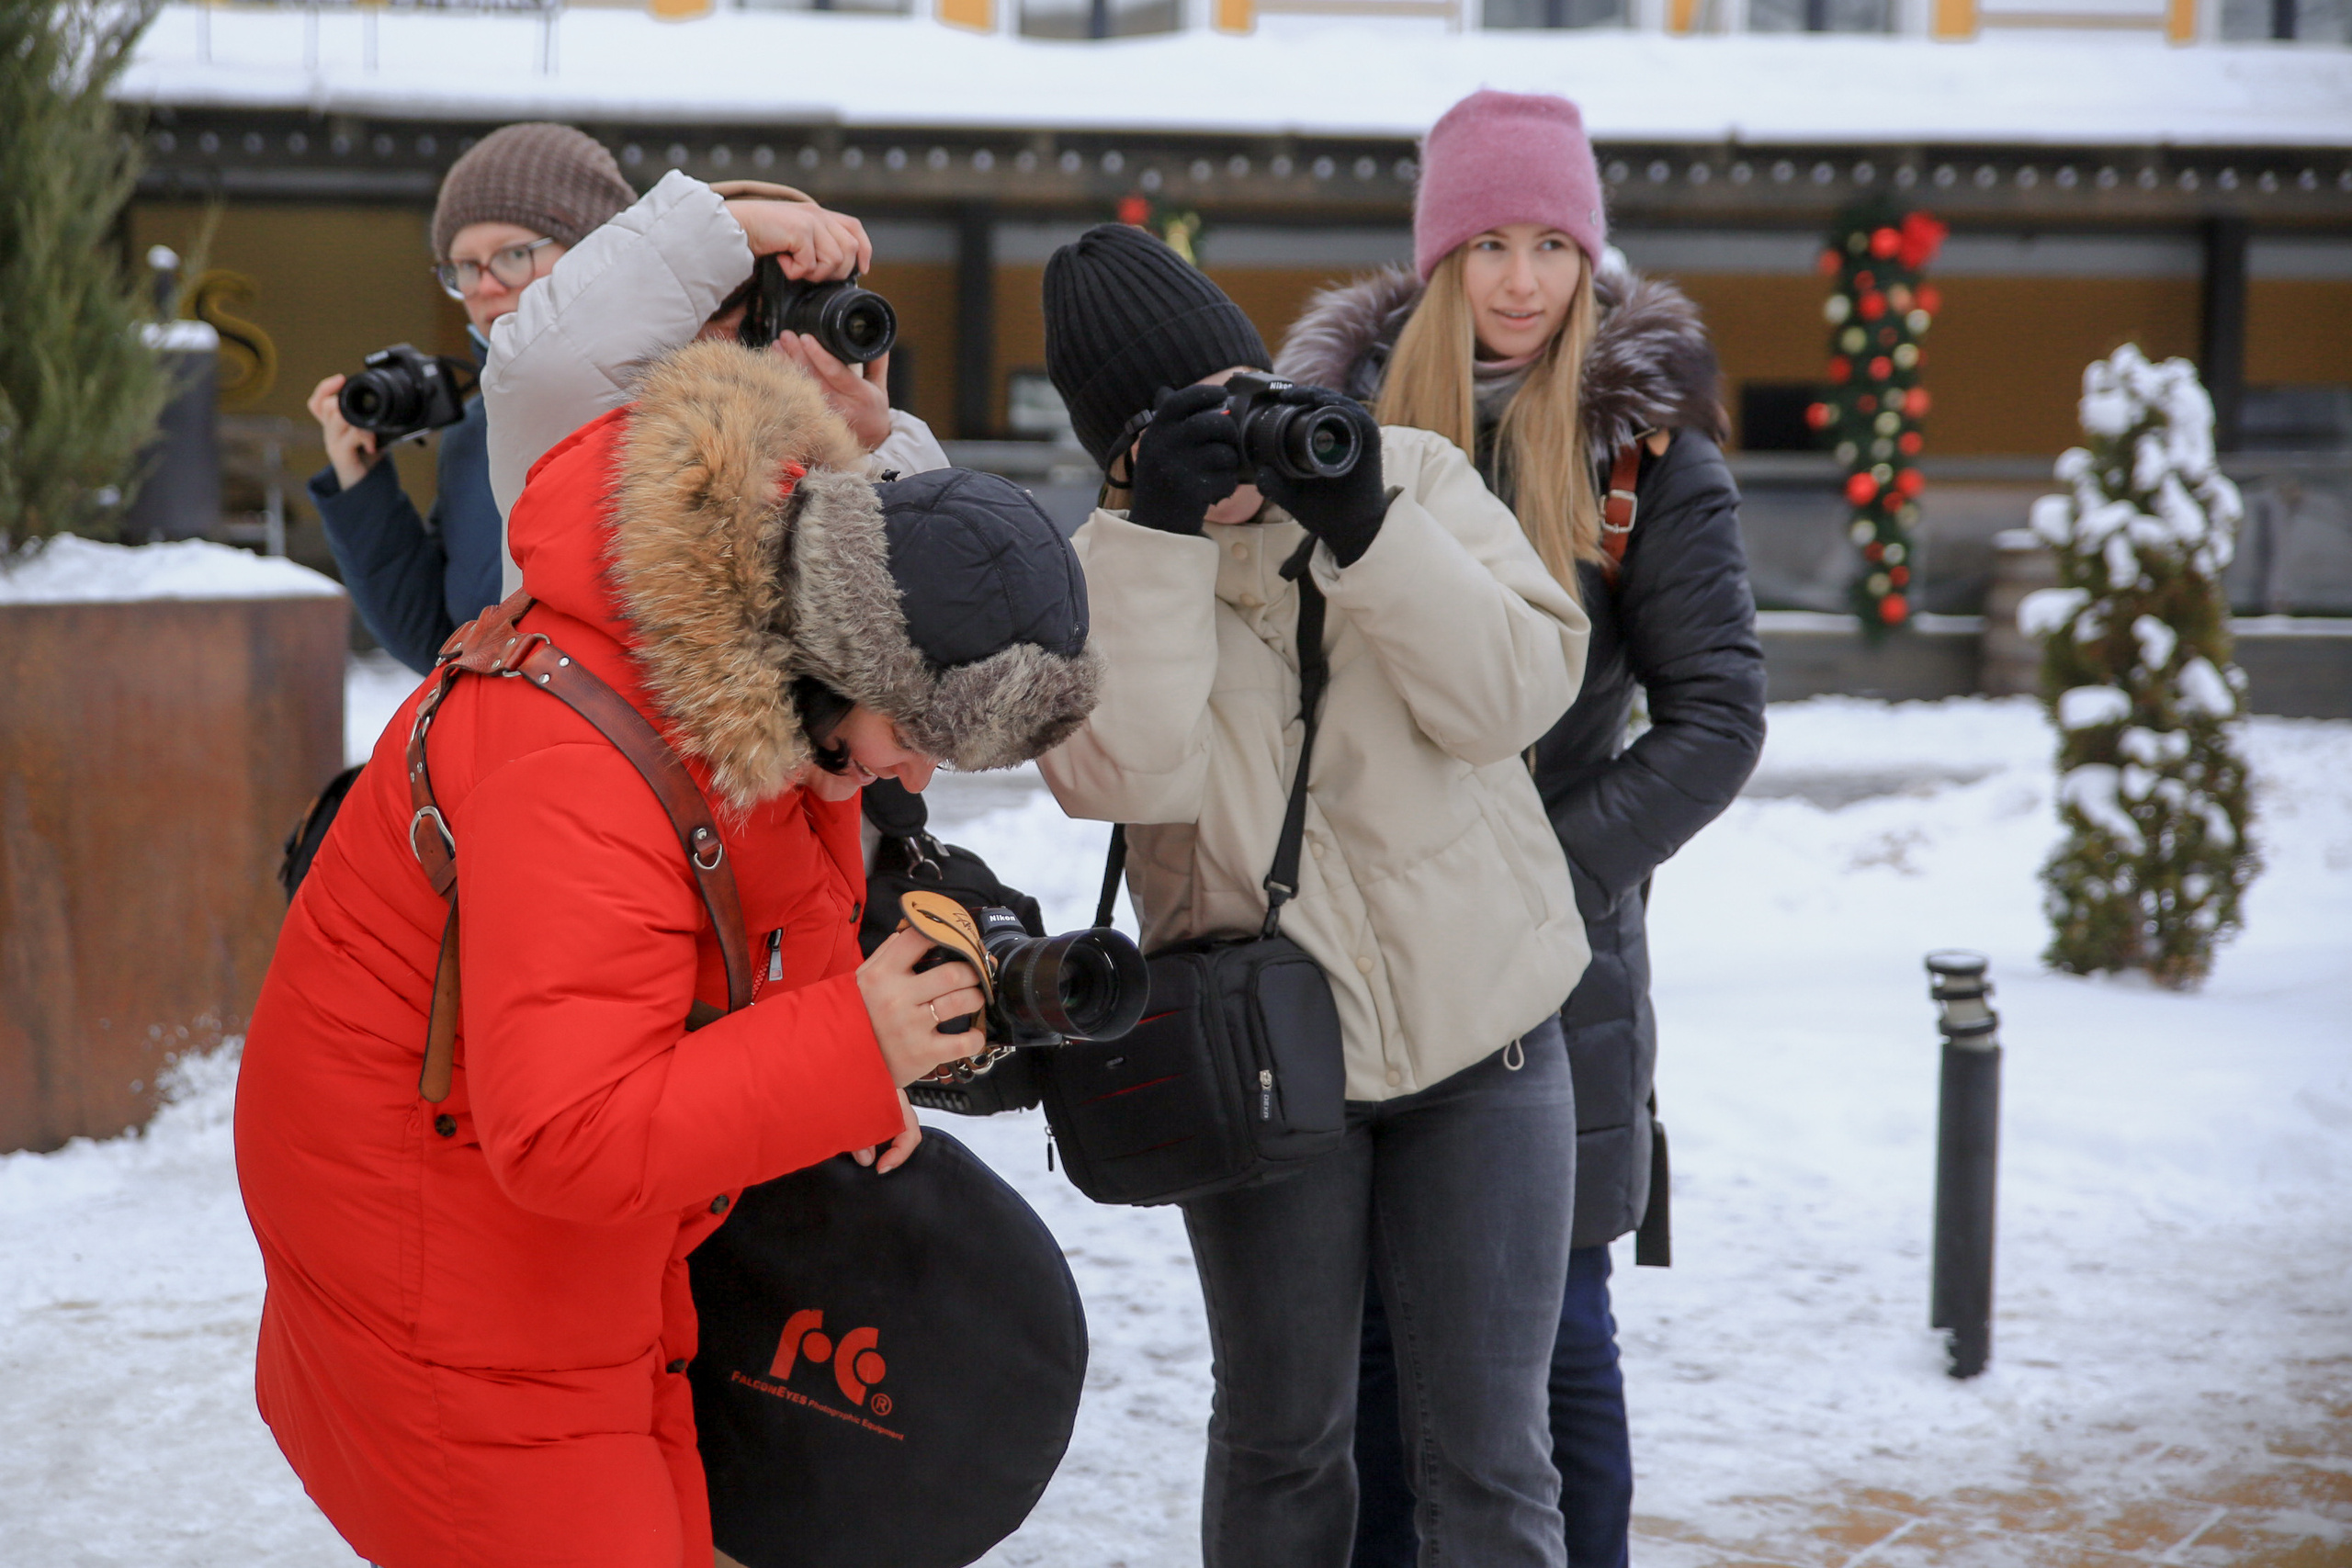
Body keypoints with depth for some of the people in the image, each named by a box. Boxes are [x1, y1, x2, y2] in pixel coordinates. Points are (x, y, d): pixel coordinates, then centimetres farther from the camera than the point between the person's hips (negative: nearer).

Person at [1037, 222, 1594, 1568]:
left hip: (1479, 1020, 0)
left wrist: (1367, 526, -24)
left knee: (1487, 1449, 5)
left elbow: (1518, 693, -15)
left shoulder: (1417, 477, -4)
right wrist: (1167, 535, -26)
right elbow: (1126, 775, -21)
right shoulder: (1106, 569, -4)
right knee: (1279, 1434, 14)